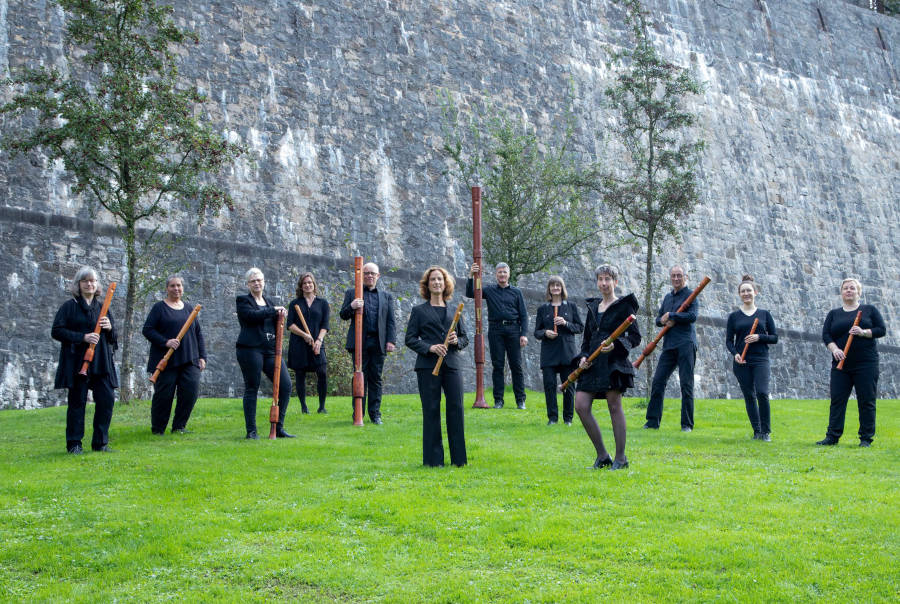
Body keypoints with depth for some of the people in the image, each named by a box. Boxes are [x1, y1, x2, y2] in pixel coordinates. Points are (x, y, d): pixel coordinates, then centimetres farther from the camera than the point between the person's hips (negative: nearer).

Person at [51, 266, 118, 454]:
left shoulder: (102, 307, 16)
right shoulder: (69, 306, 2)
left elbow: (113, 338, 21)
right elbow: (56, 331, -6)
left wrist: (110, 328, -3)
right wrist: (82, 337, -15)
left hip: (101, 363, 4)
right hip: (77, 362, -4)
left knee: (107, 399, -2)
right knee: (77, 402, -1)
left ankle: (100, 442, 10)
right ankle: (74, 444, 8)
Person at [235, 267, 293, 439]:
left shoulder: (269, 302, 22)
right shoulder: (243, 301, 3)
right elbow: (252, 315, -16)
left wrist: (280, 316, 0)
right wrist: (273, 310, -10)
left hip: (271, 349, 6)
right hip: (250, 348, -6)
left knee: (285, 385, -3)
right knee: (251, 388, -2)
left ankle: (278, 428, 6)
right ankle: (251, 431, 5)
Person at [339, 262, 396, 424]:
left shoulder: (386, 296, 16)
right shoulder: (352, 293, 11)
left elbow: (390, 321, 11)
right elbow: (343, 315, 5)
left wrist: (391, 341, 0)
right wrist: (351, 307, -16)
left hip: (378, 343, 2)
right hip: (359, 342, -1)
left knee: (375, 379, 4)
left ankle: (375, 414, 8)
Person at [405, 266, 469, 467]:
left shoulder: (454, 310, 16)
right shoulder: (419, 311, 8)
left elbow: (465, 339, 18)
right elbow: (410, 339, 2)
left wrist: (456, 341, -5)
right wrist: (429, 347, -14)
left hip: (452, 365, 2)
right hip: (428, 366, -2)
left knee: (456, 408, -3)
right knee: (431, 410, -2)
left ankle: (458, 458, 5)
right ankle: (433, 458, 6)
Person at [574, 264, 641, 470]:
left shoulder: (624, 306, 0)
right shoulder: (593, 307, 18)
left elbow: (635, 337, -3)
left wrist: (616, 345, -20)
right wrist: (583, 356, 5)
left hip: (614, 363, -6)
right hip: (593, 365, 6)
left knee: (614, 407, -4)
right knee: (581, 406, -3)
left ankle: (620, 457, 6)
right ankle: (602, 456, 6)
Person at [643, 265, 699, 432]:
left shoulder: (690, 295, 1)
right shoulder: (667, 297, 21)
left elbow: (692, 316, -15)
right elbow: (658, 319, 19)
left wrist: (671, 315, -10)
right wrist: (664, 321, -4)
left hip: (685, 344, -6)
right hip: (669, 344, 6)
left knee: (686, 384, -4)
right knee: (658, 381, 1)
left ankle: (687, 424, 1)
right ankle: (653, 421, 6)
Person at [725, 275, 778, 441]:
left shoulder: (764, 314, 9)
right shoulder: (734, 316, 9)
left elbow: (775, 338, 8)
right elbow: (729, 340, 7)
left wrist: (759, 337, -10)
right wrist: (735, 353, -12)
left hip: (760, 360, -1)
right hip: (741, 362, 1)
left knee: (762, 393, -16)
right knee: (749, 396, 3)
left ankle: (766, 431, -4)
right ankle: (756, 431, 13)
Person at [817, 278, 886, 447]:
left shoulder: (869, 310, 10)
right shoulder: (834, 314, 15)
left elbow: (882, 330, 3)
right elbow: (825, 334, 6)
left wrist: (863, 332, -14)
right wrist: (834, 349, -13)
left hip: (866, 363, -2)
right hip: (841, 364, 2)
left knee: (866, 400, -2)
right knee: (837, 400, -2)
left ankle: (866, 438, 3)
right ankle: (832, 436, 0)